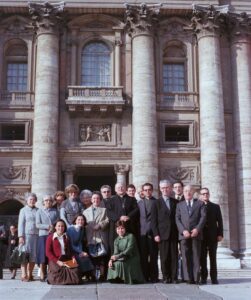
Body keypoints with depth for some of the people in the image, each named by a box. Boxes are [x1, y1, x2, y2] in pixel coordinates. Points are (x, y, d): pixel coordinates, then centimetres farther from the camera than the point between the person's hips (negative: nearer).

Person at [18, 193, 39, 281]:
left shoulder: (38, 210, 14)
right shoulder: (23, 210, 6)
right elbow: (21, 224, 1)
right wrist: (21, 236, -8)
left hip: (36, 235, 3)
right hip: (26, 235, -3)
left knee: (34, 255, 3)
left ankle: (30, 275, 12)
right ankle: (24, 275, -6)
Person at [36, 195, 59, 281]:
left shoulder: (55, 211, 12)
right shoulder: (39, 211, 6)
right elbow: (37, 225, -2)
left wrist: (53, 228, -10)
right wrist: (48, 227, -11)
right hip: (43, 235, -2)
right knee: (43, 255, -5)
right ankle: (42, 275, -1)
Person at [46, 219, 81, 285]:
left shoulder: (66, 237, 19)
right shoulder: (50, 237, 3)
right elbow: (48, 252, -4)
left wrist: (73, 257, 0)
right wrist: (57, 261, -14)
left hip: (67, 260, 4)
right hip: (55, 261, -4)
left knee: (75, 271, -24)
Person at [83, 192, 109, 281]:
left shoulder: (104, 210, 14)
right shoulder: (86, 211, 22)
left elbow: (107, 221, 2)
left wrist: (99, 225, -12)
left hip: (101, 237, -2)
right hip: (90, 238, 2)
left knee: (102, 257, -8)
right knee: (91, 256, -3)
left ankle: (101, 275, -7)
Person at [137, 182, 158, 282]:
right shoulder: (139, 203, 16)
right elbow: (138, 217, 12)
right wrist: (138, 230, 2)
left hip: (153, 232, -3)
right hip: (142, 232, 3)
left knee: (153, 255, -2)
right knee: (143, 255, 1)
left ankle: (153, 276, 3)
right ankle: (144, 276, 7)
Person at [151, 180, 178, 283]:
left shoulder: (175, 202, 11)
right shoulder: (156, 203, 5)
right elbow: (153, 220, 2)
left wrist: (179, 231, 3)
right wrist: (156, 234, -7)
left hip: (174, 233, 2)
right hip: (162, 234, -2)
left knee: (174, 256, 1)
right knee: (164, 257, -1)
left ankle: (174, 277, 7)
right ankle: (166, 277, 8)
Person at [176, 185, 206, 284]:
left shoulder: (200, 203, 14)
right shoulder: (179, 205, 18)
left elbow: (203, 217, 2)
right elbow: (177, 219, 7)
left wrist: (197, 229, -12)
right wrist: (183, 230, -9)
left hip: (196, 234, -1)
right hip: (184, 234, 1)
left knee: (196, 256, -2)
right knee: (186, 257, -3)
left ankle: (196, 278, -1)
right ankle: (188, 278, -2)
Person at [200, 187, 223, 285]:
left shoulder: (215, 206, 11)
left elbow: (220, 221, 6)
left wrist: (220, 234, -3)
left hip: (213, 236, 1)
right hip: (201, 236, -1)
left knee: (213, 257, 2)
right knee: (202, 258, 0)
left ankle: (214, 277, 5)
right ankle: (203, 277, 4)